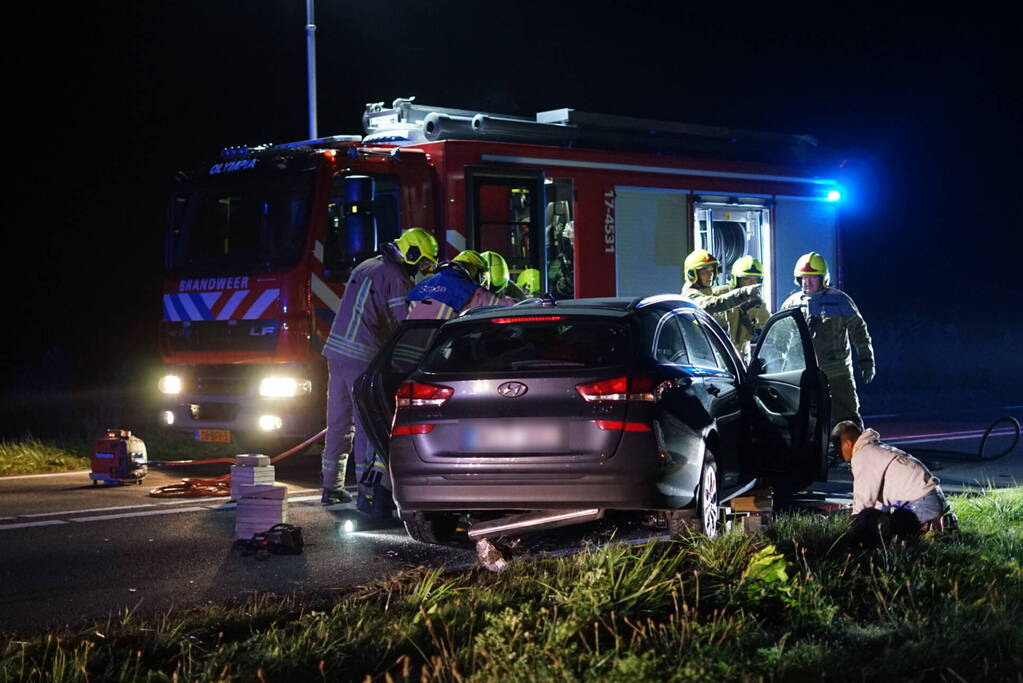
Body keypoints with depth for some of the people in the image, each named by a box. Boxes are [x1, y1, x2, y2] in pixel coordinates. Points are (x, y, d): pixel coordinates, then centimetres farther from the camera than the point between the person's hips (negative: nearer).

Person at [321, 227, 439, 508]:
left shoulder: (365, 267, 19)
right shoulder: (397, 279, -9)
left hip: (336, 349, 8)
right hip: (364, 358, -8)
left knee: (339, 421, 14)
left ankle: (331, 487, 21)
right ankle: (367, 491, -4)